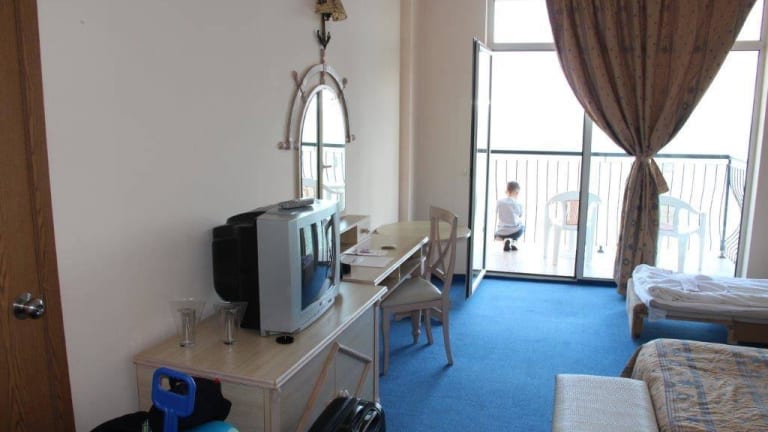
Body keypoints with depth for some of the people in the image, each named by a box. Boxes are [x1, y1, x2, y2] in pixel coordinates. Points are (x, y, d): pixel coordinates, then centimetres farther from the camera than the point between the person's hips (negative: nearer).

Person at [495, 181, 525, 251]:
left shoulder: (499, 202, -1)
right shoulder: (519, 204, 0)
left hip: (501, 233, 1)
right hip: (514, 232, -1)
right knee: (523, 227, 33)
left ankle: (506, 239, 3)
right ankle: (513, 241, 6)